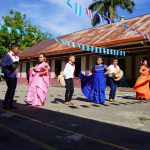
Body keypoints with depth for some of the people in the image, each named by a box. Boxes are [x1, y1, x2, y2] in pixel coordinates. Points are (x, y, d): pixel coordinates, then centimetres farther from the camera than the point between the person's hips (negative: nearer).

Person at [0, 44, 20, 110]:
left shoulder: (17, 57, 16)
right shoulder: (7, 55, -5)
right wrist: (9, 67, -23)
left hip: (15, 76, 7)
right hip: (9, 75, -7)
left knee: (13, 89, 6)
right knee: (10, 89, -9)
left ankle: (10, 104, 14)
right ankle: (6, 104, 0)